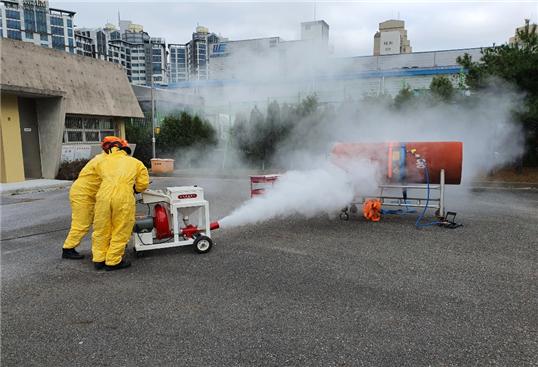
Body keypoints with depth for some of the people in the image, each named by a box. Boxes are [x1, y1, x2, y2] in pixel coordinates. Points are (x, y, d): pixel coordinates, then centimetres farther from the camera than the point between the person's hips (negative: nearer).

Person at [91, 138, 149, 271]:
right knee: (120, 231, 9)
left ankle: (99, 259, 27)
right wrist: (134, 189, 33)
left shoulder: (103, 162, 24)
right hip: (124, 197, -2)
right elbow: (143, 184, 13)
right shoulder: (136, 163, 19)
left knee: (101, 229, 16)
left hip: (104, 195, 3)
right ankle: (113, 261, 15)